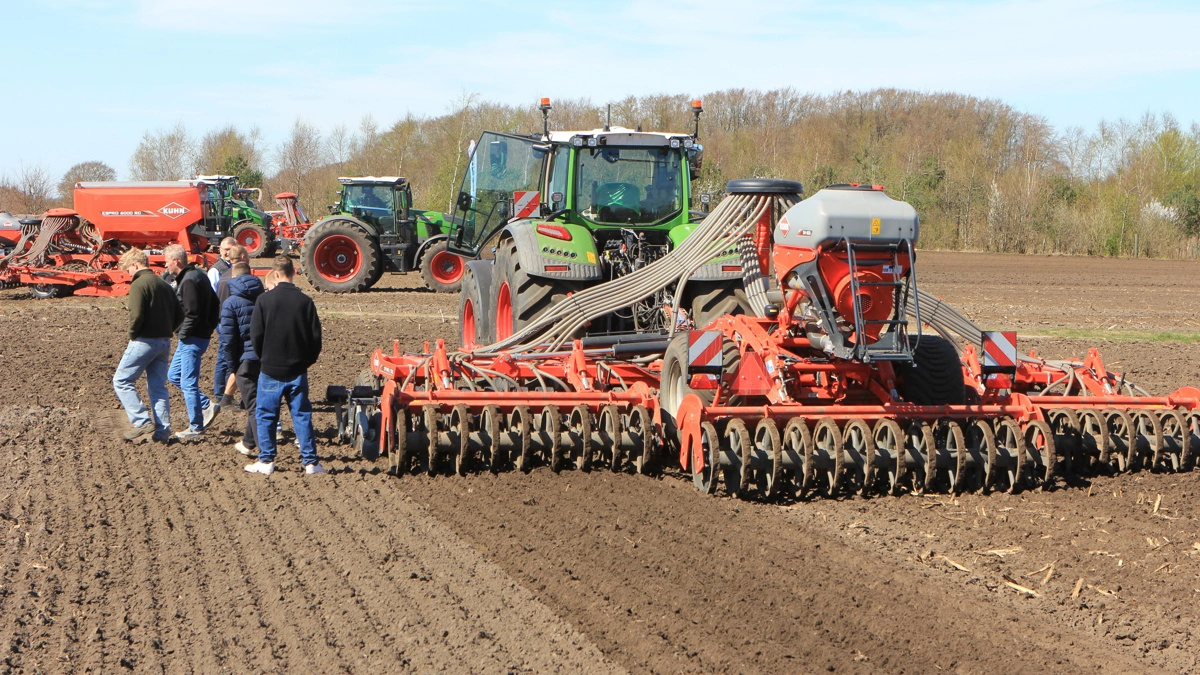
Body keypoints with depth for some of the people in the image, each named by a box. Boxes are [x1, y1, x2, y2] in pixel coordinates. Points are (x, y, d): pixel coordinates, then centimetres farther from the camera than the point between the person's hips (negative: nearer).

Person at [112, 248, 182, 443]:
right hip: (164, 343, 8)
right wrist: (166, 332, 13)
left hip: (145, 341, -8)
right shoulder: (164, 284, 14)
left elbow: (136, 315, -22)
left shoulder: (139, 284, -12)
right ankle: (162, 432, 9)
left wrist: (132, 335, -7)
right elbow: (179, 315, 13)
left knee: (122, 381, 2)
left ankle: (143, 423, -8)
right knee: (158, 387, 12)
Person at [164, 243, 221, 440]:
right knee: (174, 375, 18)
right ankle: (206, 406, 17)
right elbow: (215, 305, 18)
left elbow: (192, 313, -24)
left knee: (188, 383, -3)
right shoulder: (198, 275, 13)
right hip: (202, 335, 11)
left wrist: (182, 334, -13)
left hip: (191, 340, -11)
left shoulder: (189, 281, -19)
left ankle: (196, 428, 4)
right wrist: (209, 327, 16)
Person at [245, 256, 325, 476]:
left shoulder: (264, 300, -9)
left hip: (270, 369, -2)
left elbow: (255, 335, -5)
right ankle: (310, 462, 4)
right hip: (297, 371, 2)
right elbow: (316, 336, -1)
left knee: (266, 416, 9)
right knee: (302, 415, 7)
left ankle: (266, 461, 11)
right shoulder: (305, 301, -4)